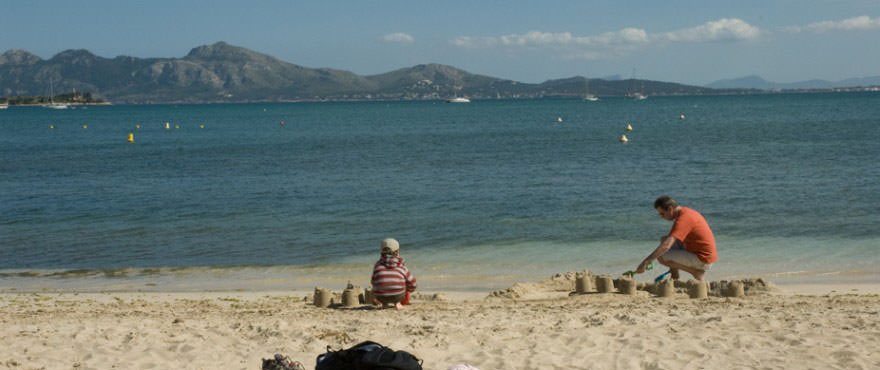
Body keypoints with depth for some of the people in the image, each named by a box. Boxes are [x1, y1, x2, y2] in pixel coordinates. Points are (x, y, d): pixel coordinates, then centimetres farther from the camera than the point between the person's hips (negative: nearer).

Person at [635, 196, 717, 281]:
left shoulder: (682, 219, -23)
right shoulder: (686, 212, 8)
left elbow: (666, 246, -32)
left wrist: (645, 262, -33)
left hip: (702, 261, -10)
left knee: (661, 257, -17)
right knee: (664, 239, 14)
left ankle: (697, 273, -7)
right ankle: (674, 278, 15)